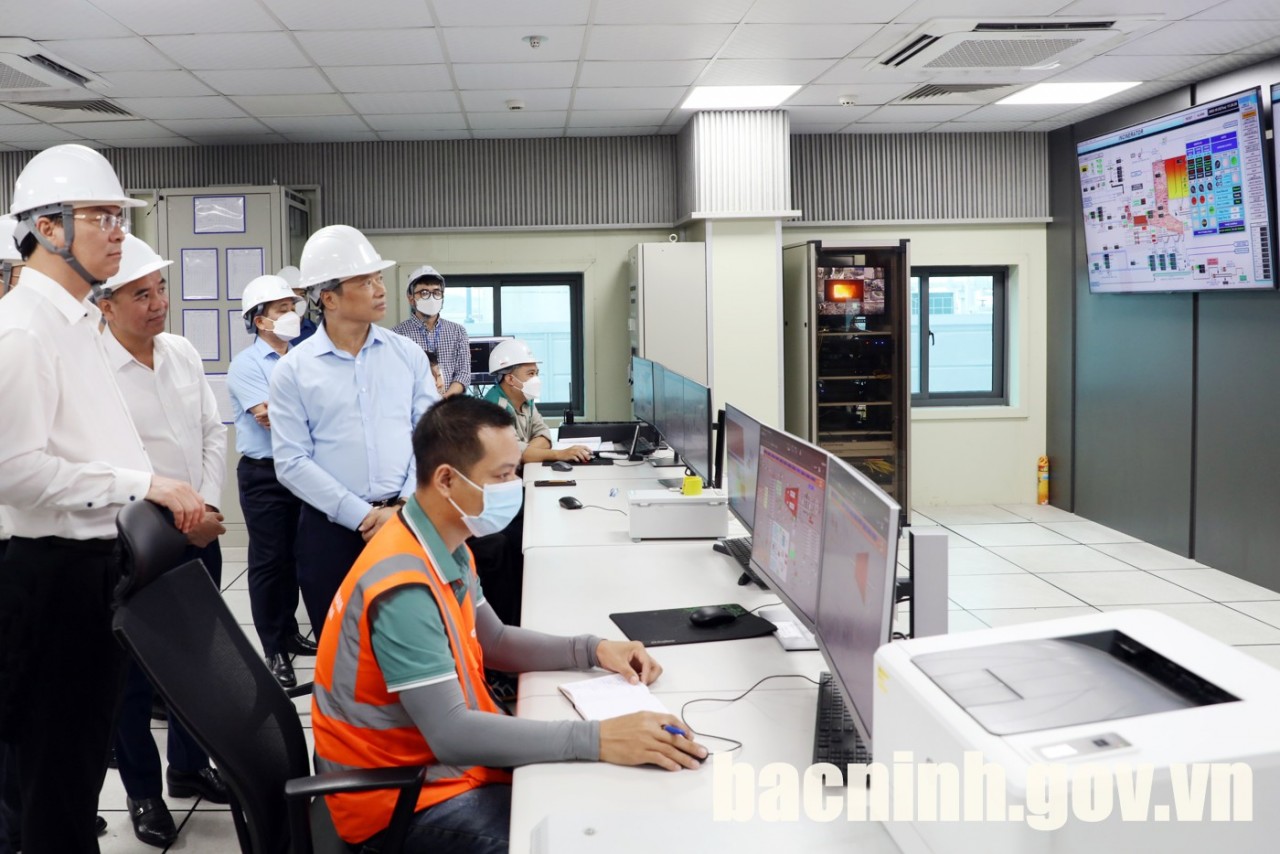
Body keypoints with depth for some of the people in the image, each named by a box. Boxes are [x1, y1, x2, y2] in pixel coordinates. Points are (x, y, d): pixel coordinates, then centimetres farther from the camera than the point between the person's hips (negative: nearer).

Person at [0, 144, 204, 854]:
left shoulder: (78, 324, 14)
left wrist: (167, 497, 14)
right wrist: (141, 484, -25)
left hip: (98, 563, 9)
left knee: (84, 758, 21)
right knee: (57, 774, 4)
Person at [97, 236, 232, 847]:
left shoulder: (184, 353, 4)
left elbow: (213, 433, 9)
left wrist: (210, 505, -3)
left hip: (199, 534, 6)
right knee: (134, 675, 8)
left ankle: (189, 767, 36)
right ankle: (143, 793, 25)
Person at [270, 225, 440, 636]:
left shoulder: (408, 355, 5)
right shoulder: (293, 370, -2)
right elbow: (292, 462, -6)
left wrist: (403, 506, -11)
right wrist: (361, 516, -13)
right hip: (331, 528, -1)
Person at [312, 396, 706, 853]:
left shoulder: (446, 548, 3)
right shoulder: (405, 587, -29)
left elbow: (492, 640, 15)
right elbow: (450, 733, -33)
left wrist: (592, 651, 0)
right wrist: (598, 739, -37)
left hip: (443, 755, 9)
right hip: (400, 801, -9)